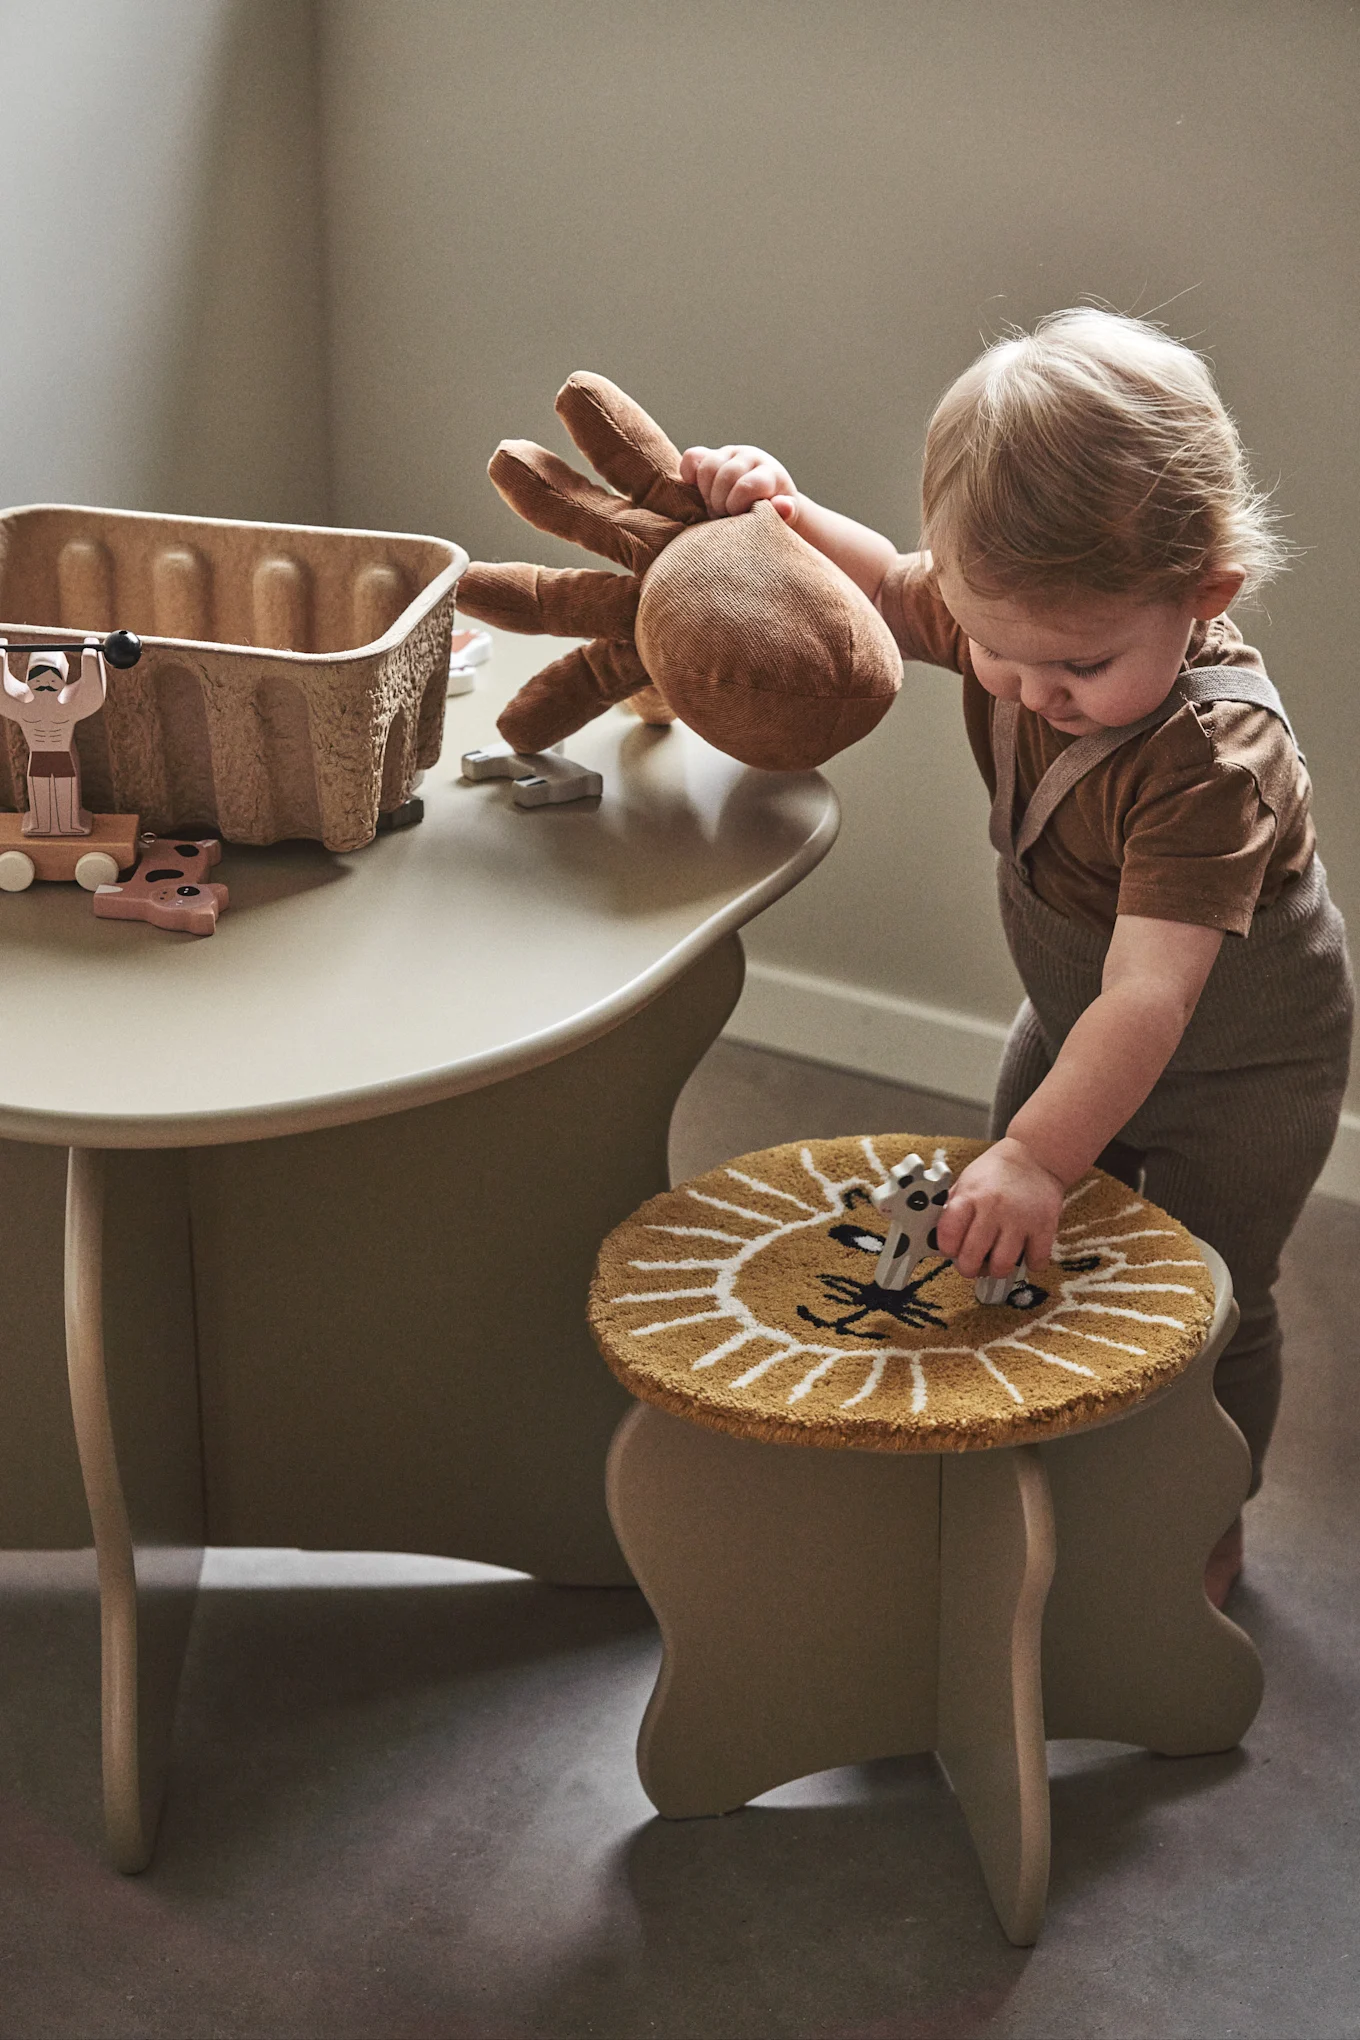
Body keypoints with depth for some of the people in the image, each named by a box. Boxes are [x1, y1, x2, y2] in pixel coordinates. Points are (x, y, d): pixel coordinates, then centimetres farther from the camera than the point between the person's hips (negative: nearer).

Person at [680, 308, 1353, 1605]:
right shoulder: (1019, 616, -21)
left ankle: (1205, 1532, 34)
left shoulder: (1209, 758, -43)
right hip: (1074, 1021, 7)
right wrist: (786, 518, -17)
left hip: (1241, 1066, -7)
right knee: (1016, 1259, 18)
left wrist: (1040, 1155, -60)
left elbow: (1152, 997, -49)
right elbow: (890, 592, 2)